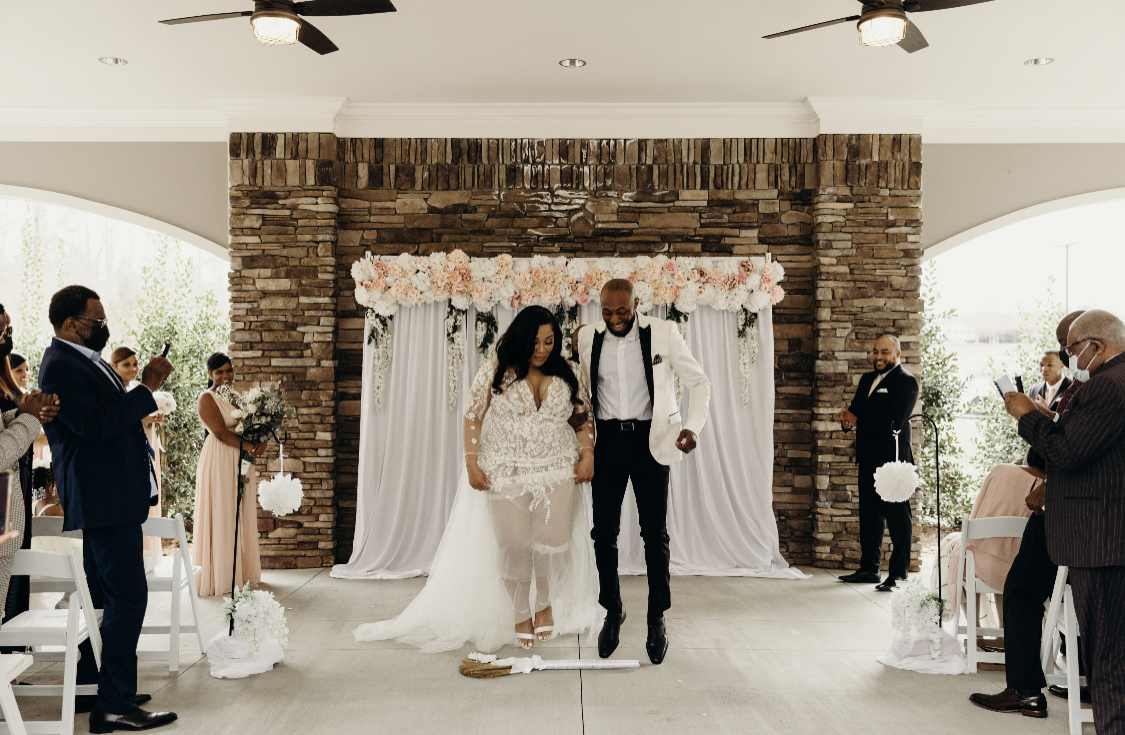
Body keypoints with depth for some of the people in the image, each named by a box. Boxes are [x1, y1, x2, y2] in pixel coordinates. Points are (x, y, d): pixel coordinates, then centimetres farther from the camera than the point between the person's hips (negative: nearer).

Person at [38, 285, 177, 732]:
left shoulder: (85, 360, 17)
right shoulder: (61, 366, -15)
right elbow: (94, 426, -23)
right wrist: (147, 389, -21)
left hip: (107, 498, 11)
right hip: (104, 498, -11)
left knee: (101, 596, 17)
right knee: (128, 597, -11)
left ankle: (89, 689, 27)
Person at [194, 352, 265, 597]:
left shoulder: (234, 397, 16)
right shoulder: (207, 398, -6)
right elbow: (220, 432, -16)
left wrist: (261, 441, -10)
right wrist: (249, 447, -20)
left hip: (241, 463, 8)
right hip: (219, 463, -7)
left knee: (242, 517, 9)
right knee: (222, 518, -5)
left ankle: (242, 573, 17)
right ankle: (221, 577, 1)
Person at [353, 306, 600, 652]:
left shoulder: (568, 376, 6)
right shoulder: (495, 372, -1)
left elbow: (585, 418, 10)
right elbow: (472, 416, 1)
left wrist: (587, 455, -3)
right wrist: (471, 462, -6)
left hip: (558, 472, 1)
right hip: (505, 472, -1)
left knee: (554, 540, -10)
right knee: (513, 544, -2)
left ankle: (545, 603, 17)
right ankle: (521, 614, 18)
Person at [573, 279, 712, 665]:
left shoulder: (663, 333, -6)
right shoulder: (587, 338, 2)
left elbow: (699, 381, -1)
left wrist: (693, 426, -16)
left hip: (650, 440, -2)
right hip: (607, 441, 2)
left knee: (655, 533, 1)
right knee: (604, 532, 3)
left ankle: (657, 620, 15)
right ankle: (612, 611, 22)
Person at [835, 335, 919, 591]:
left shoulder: (906, 381, -7)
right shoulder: (867, 379, 19)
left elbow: (895, 419, -18)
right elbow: (856, 410, 18)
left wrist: (857, 422, -14)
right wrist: (847, 417, -7)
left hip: (893, 459, -8)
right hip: (868, 459, 8)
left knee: (898, 517, -3)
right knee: (869, 515, 13)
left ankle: (898, 574, 0)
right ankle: (869, 568, 21)